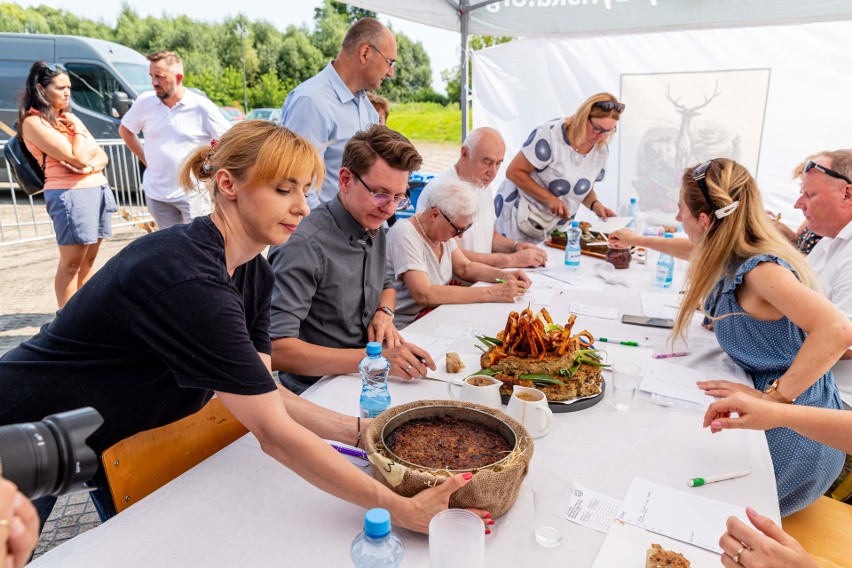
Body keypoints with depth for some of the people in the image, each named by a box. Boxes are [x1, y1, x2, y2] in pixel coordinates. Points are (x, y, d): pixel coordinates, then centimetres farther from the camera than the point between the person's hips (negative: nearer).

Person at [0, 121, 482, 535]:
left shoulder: (256, 274, -10)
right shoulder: (187, 277, -39)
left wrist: (360, 431, -21)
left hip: (116, 433, 8)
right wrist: (404, 510, -37)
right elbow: (275, 432, -40)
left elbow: (262, 391, -11)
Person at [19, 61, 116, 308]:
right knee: (71, 263, -3)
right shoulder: (34, 121, -8)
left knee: (88, 261, 12)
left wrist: (90, 167, -10)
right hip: (70, 194, -8)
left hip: (98, 189, 8)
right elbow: (79, 158, -17)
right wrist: (78, 128, -3)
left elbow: (102, 156, 11)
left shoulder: (66, 117, 16)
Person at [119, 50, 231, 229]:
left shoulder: (201, 106, -10)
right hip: (156, 194, 4)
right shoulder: (144, 102, 1)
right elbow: (124, 130, 17)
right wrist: (145, 160, 9)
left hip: (193, 194, -4)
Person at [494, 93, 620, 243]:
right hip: (521, 218, -5)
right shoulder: (551, 134, -19)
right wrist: (549, 198, -23)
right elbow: (514, 172, -17)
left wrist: (595, 205, -6)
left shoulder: (601, 150, 2)